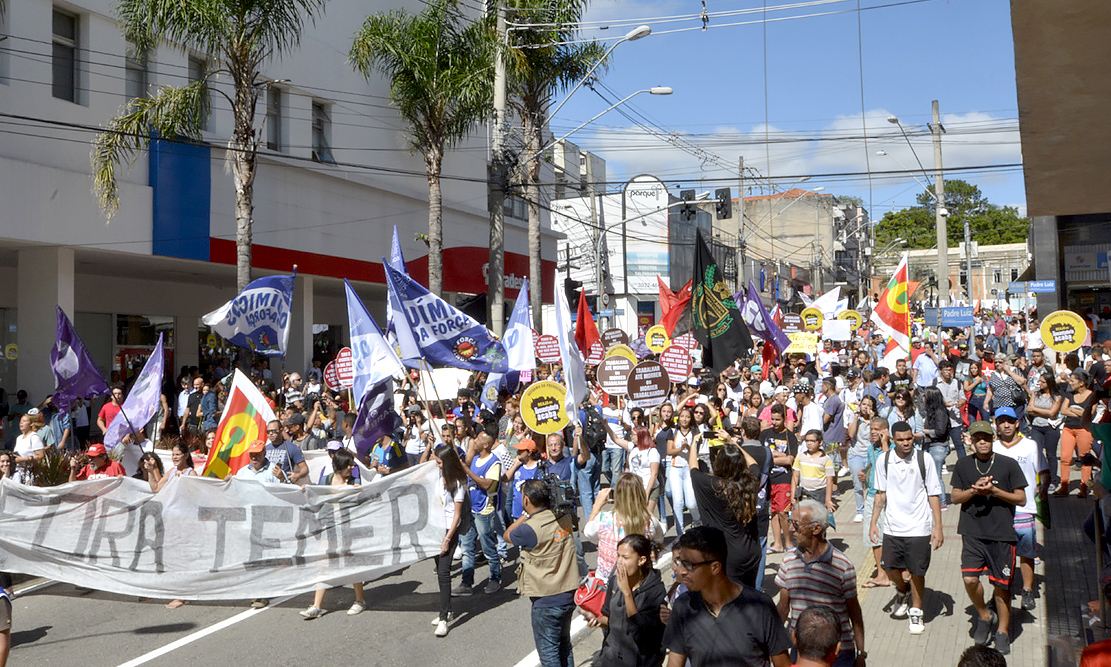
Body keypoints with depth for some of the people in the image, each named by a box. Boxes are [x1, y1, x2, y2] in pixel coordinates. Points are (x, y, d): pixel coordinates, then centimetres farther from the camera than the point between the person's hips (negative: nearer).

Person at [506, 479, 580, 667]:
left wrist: (526, 515, -1)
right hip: (570, 594, 7)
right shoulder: (563, 517, -4)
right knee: (564, 643, 23)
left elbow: (507, 535, -4)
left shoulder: (530, 528, -23)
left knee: (548, 651, 7)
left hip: (547, 601, -7)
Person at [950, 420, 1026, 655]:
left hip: (1002, 533, -1)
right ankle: (984, 616, 17)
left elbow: (1021, 498, 0)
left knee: (1001, 584, 4)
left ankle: (1002, 630, 24)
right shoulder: (963, 465, 6)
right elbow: (955, 497, 6)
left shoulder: (1008, 464, -1)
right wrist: (975, 489, -13)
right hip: (973, 532, 1)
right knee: (970, 579, -12)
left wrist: (994, 490, -14)